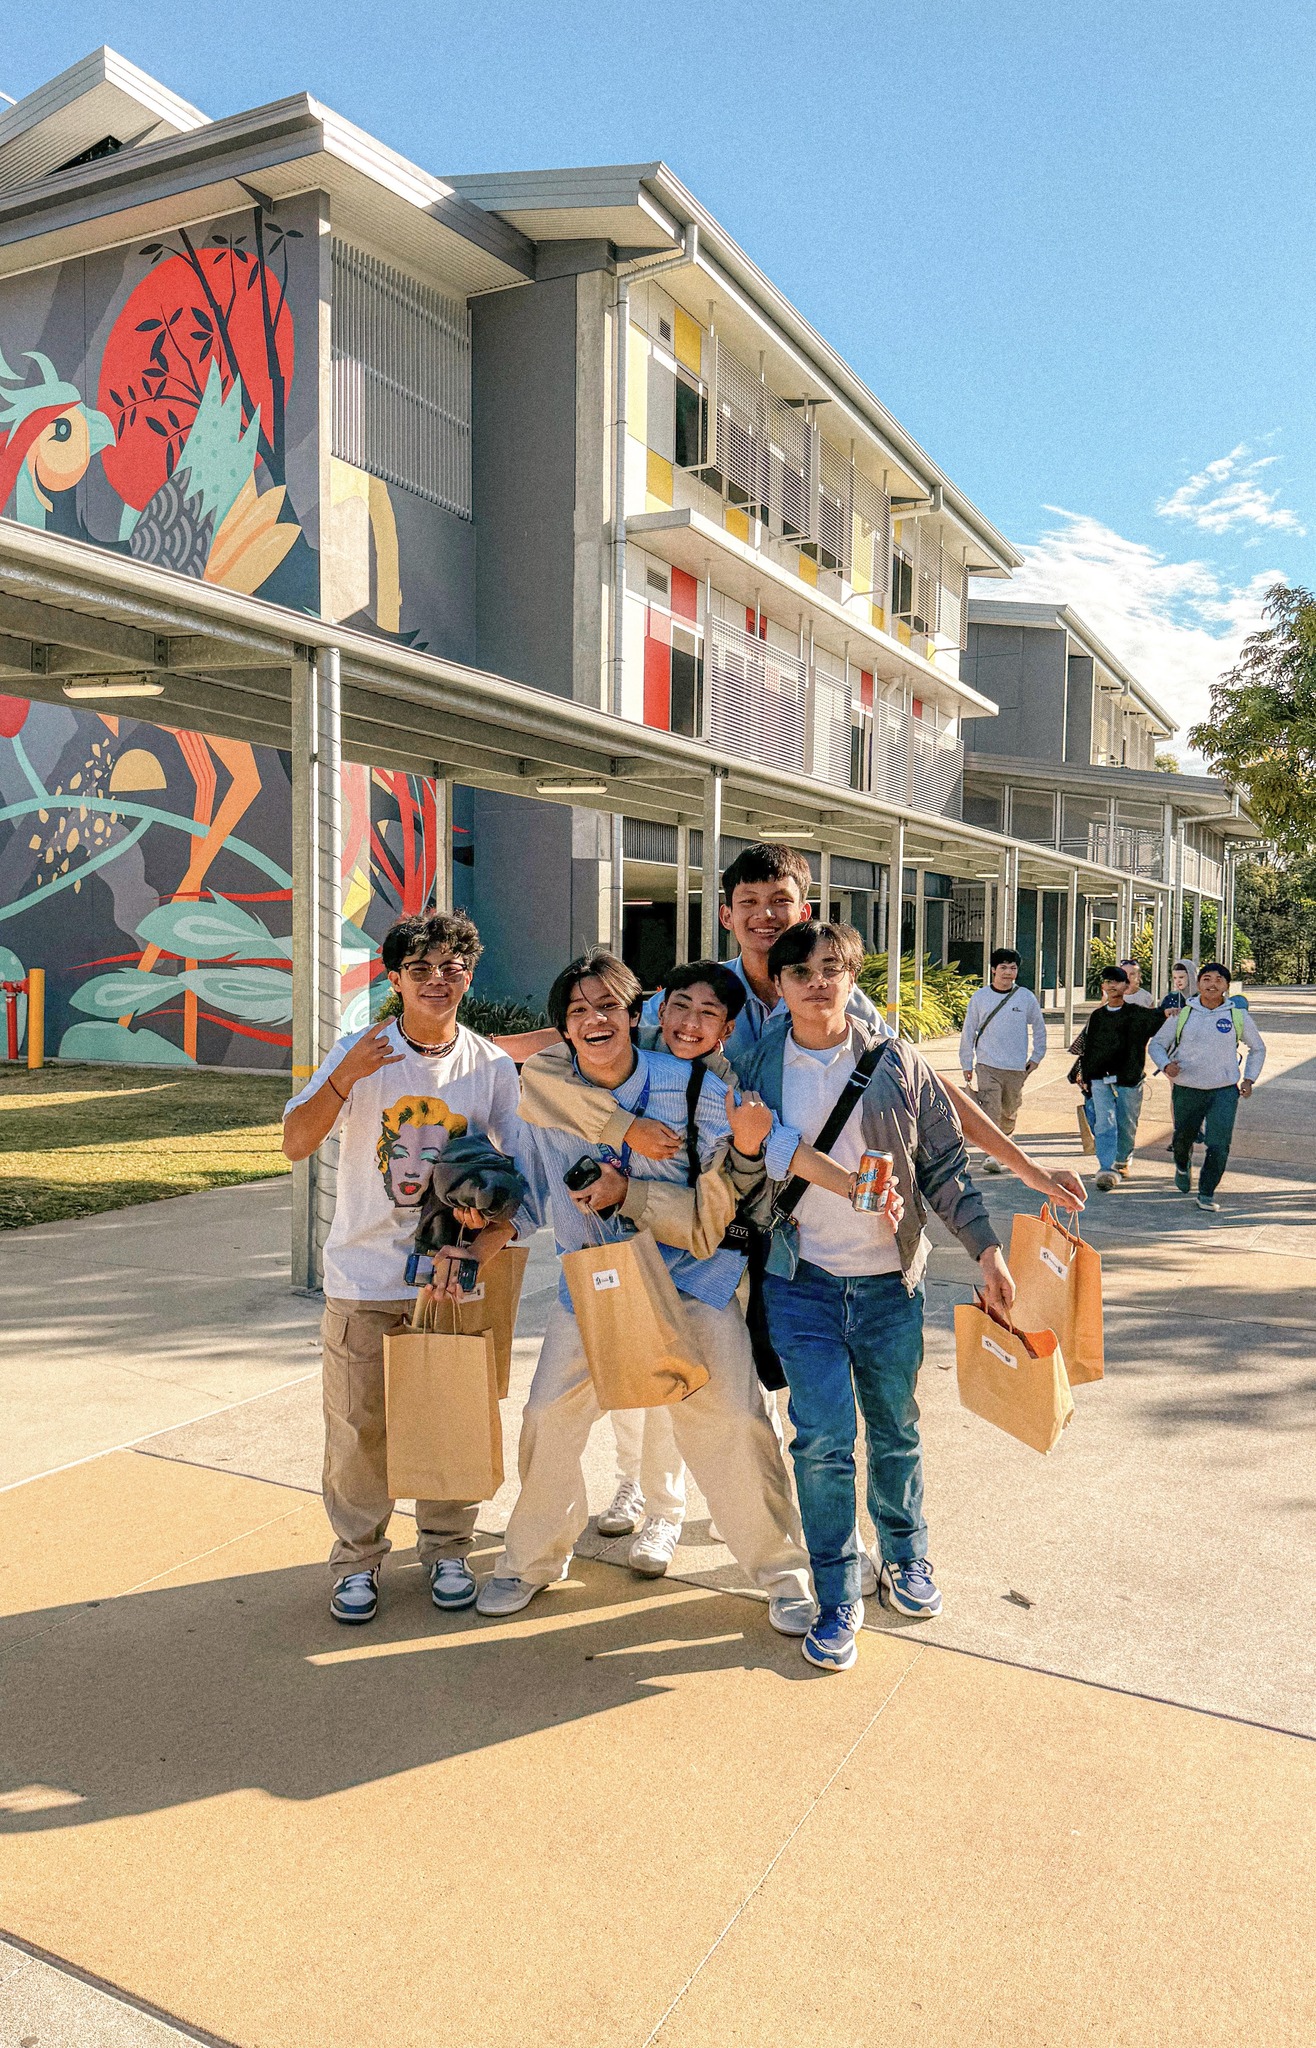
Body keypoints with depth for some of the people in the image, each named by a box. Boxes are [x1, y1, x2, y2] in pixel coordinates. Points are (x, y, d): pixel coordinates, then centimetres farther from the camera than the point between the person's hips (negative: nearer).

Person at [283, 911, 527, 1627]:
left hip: (454, 1274, 1)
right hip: (365, 1275, -1)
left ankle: (446, 1550, 30)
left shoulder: (492, 1066, -2)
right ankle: (357, 1559, 25)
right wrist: (345, 1078, -28)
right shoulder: (358, 1052, -6)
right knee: (357, 1425, 6)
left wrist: (483, 1243, -15)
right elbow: (296, 1144, -12)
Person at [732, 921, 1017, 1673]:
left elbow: (945, 1165, 3)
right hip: (803, 1285, -1)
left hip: (890, 1281, 1)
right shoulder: (756, 1072, -2)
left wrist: (987, 1248, -2)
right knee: (823, 1441, -5)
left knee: (897, 1433, 14)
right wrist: (744, 1151, -10)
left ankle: (907, 1558, 38)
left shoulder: (898, 1065, -2)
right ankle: (838, 1598, 12)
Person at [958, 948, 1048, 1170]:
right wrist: (966, 1063, 6)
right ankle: (990, 1154, -14)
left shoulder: (1027, 997, 3)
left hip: (1017, 1068, 1)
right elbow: (968, 1031, 8)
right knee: (989, 1111, -13)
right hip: (987, 1065, -1)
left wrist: (1036, 1057, 8)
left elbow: (1039, 1028, 14)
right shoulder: (980, 997, 2)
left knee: (1010, 1112, 13)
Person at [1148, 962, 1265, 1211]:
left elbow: (1257, 1048, 17)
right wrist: (1166, 1065, -11)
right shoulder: (1182, 1015, 0)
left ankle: (1207, 1193, 3)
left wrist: (1249, 1079, 7)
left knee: (1219, 1145, -12)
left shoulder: (1239, 1016, 2)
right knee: (1183, 1137, 16)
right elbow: (1157, 1044, 9)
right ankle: (1183, 1167, 50)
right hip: (1187, 1089, 1)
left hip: (1225, 1090, -1)